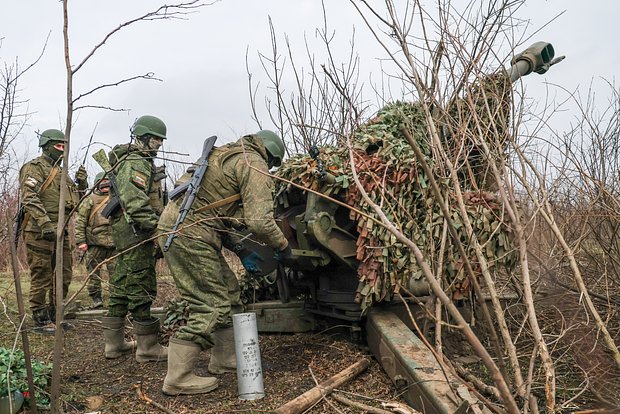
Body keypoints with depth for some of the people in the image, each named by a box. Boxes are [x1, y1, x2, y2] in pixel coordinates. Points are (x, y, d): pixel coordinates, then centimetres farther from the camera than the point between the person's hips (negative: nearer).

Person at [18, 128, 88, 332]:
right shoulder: (34, 167, -5)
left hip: (60, 232, 8)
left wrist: (81, 183, 2)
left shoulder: (60, 172, 20)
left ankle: (54, 315, 24)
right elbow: (30, 199, -17)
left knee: (63, 275, 12)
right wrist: (45, 224, -27)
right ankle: (40, 319, 8)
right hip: (39, 232, -8)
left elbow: (76, 199, 22)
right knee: (41, 277, -2)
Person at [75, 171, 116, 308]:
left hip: (114, 244, 2)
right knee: (94, 272, 4)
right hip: (95, 244, -2)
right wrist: (80, 241, -8)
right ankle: (96, 297, 16)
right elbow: (79, 221, -1)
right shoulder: (90, 200, 3)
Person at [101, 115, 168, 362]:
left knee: (122, 285, 14)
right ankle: (147, 347, 0)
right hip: (136, 233, -11)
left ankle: (114, 343, 23)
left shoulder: (141, 161, 22)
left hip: (125, 232, 11)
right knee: (141, 286, -6)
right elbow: (136, 202, -25)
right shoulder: (136, 164, -12)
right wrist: (156, 226, -29)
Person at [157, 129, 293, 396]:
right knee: (211, 305, -4)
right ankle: (178, 378, 2)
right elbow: (259, 221, -18)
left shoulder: (225, 155, 22)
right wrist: (282, 246, 0)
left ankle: (225, 359, 26)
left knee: (228, 292, 16)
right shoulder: (254, 165, -7)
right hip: (190, 235, -10)